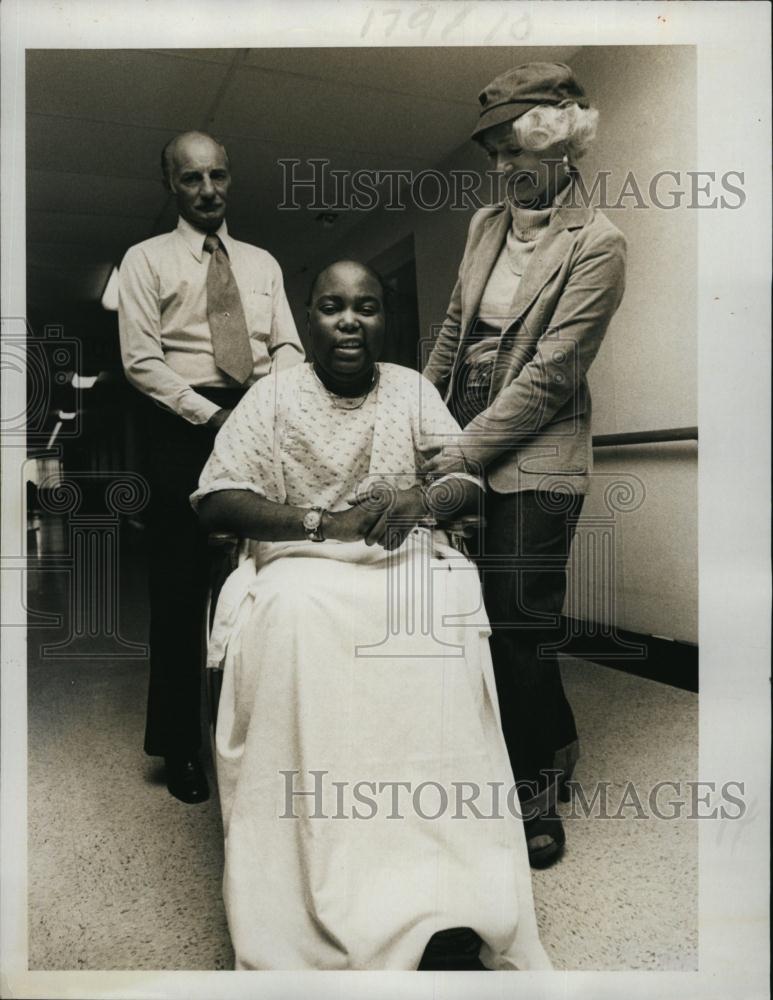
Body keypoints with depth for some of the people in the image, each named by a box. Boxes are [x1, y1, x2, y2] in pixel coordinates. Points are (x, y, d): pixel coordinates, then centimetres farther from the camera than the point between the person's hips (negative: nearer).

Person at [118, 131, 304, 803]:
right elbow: (141, 361, -4)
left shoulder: (262, 263, 19)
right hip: (187, 425, -3)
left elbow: (288, 347, 12)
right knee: (179, 589, 1)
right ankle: (179, 745, 14)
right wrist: (213, 416, -13)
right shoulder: (146, 260, 6)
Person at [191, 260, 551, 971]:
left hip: (404, 559, 2)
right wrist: (318, 521, -16)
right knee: (297, 615, -36)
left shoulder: (412, 389, 13)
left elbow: (473, 485, 7)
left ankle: (449, 902, -31)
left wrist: (424, 499, -18)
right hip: (300, 563, -1)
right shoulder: (274, 395, 7)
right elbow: (214, 501, -2)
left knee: (447, 612, -33)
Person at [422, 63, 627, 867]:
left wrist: (458, 456, -18)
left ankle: (535, 796, 17)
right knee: (490, 619, 12)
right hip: (462, 448, 7)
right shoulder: (486, 226, 13)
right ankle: (553, 753, 36)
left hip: (533, 459, -6)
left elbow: (548, 375, -15)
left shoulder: (596, 245, -8)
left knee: (519, 627, -4)